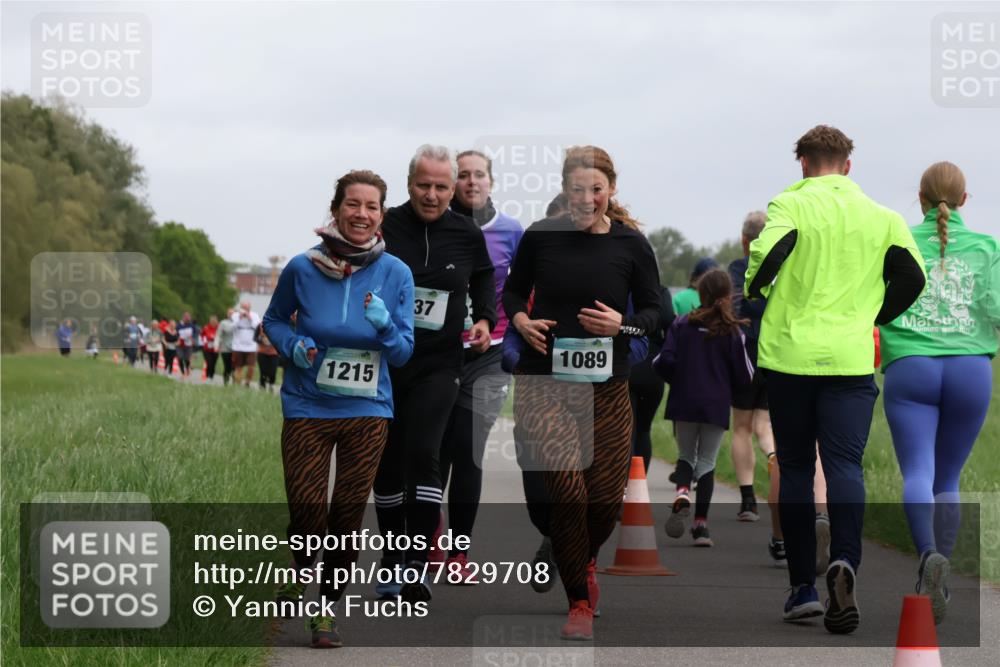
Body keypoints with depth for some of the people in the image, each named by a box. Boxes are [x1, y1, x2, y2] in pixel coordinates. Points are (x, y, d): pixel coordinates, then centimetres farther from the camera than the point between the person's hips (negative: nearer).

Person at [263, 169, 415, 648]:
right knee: (306, 507, -6)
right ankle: (302, 572, 29)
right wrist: (292, 344, -11)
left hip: (367, 411, 1)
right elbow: (274, 320, 10)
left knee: (349, 513, 4)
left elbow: (403, 352, 0)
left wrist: (384, 325, -21)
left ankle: (328, 609, 22)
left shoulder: (395, 274, -5)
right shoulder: (302, 268, -7)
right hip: (307, 407, -1)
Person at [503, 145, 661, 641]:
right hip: (544, 383, -2)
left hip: (606, 388, 2)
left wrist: (622, 324, -14)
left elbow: (654, 310, 6)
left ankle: (583, 561, 42)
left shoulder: (631, 244, -2)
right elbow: (513, 290, 12)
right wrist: (520, 320, -8)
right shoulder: (541, 236, -3)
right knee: (569, 490, -15)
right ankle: (580, 602, 4)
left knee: (607, 498, 5)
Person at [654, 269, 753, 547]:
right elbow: (744, 375, -2)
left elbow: (664, 361, -8)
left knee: (686, 455, 18)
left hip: (684, 404, 1)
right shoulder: (733, 332, -4)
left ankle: (682, 494, -13)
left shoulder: (681, 325, -2)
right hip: (716, 406, -1)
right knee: (707, 462, 8)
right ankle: (700, 524, 1)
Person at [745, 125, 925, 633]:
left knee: (795, 469, 9)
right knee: (845, 467, -2)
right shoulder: (881, 216, 7)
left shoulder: (790, 204, -2)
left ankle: (803, 587, 10)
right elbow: (912, 277, 2)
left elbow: (768, 249, -20)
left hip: (789, 354, -1)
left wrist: (754, 293, 0)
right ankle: (843, 562, -28)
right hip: (852, 359, 1)